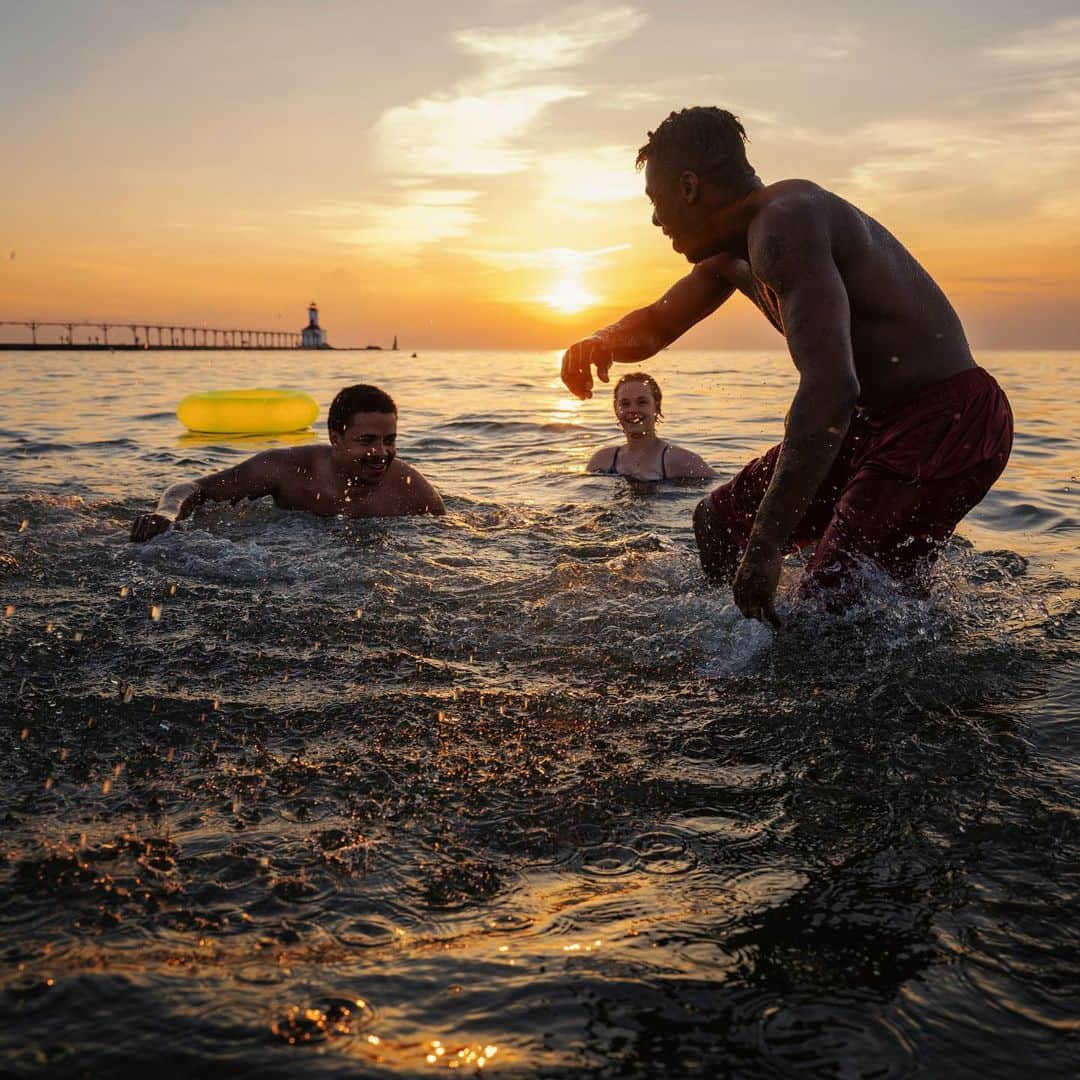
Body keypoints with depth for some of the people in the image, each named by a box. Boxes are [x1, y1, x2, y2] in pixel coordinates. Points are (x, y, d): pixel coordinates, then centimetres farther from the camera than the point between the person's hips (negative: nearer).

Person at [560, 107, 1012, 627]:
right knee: (720, 522, 17)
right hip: (875, 418, 10)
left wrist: (766, 544, -36)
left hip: (946, 421, -10)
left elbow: (831, 387, -35)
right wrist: (602, 342, 3)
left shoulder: (784, 223, -23)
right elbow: (656, 322, 27)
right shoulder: (732, 252, 10)